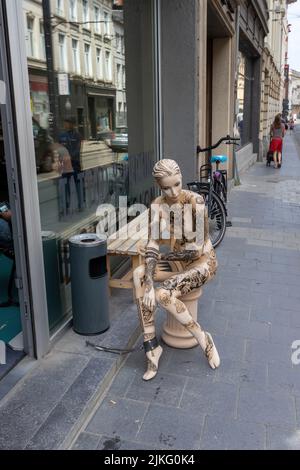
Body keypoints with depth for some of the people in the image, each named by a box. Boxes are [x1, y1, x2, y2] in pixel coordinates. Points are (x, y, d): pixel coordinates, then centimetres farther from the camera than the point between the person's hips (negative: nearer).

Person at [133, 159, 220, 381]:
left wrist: (164, 256, -9)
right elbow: (152, 246, -13)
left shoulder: (195, 201, -23)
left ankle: (204, 339, -4)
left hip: (202, 261, -5)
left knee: (163, 295, -28)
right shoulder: (157, 206, -7)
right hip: (177, 261, 6)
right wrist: (148, 285, -25)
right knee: (139, 275, -21)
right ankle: (151, 345, -15)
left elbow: (196, 249, -23)